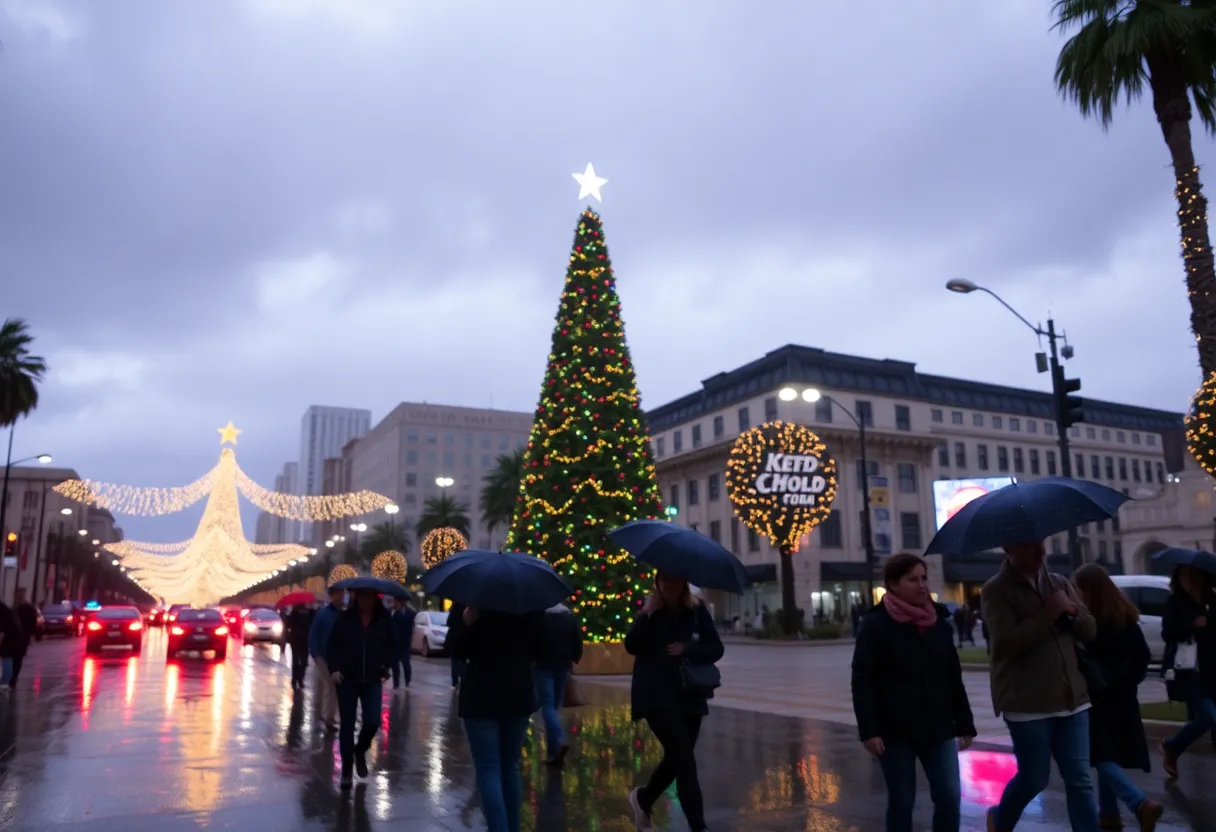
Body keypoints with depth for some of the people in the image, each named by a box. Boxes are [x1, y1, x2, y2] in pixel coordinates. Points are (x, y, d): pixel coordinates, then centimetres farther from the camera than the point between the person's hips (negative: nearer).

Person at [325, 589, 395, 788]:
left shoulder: (384, 618, -3)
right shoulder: (345, 618, -5)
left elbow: (392, 645, 6)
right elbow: (332, 645, 1)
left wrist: (387, 666, -4)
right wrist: (334, 668, -10)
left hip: (372, 679, 0)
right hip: (347, 678, 0)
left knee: (372, 721, -8)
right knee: (346, 724, 6)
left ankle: (360, 750, 24)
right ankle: (346, 770, 21)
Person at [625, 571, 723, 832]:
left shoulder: (697, 610, 1)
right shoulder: (650, 612, -2)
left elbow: (716, 649, 0)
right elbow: (631, 646, -12)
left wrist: (687, 650, -16)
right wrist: (646, 615, -21)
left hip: (689, 694, 4)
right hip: (657, 695, -4)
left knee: (676, 757, 14)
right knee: (684, 757, -14)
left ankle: (643, 798, 41)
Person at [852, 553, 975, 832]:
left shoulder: (941, 623, 7)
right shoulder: (875, 624, -8)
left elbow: (954, 679, 13)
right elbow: (862, 682, -11)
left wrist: (965, 724, 12)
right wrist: (868, 730, -17)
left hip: (938, 729, 4)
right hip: (895, 730, -4)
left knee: (950, 797, 0)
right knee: (901, 802, 5)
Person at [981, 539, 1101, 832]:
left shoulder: (1060, 583, 11)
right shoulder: (996, 591, -8)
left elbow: (1090, 631, 10)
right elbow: (1007, 643, -19)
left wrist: (1073, 612, -10)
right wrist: (1048, 614, -22)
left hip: (1071, 698, 5)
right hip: (1027, 703, -5)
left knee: (1080, 780, 5)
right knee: (1034, 778, 5)